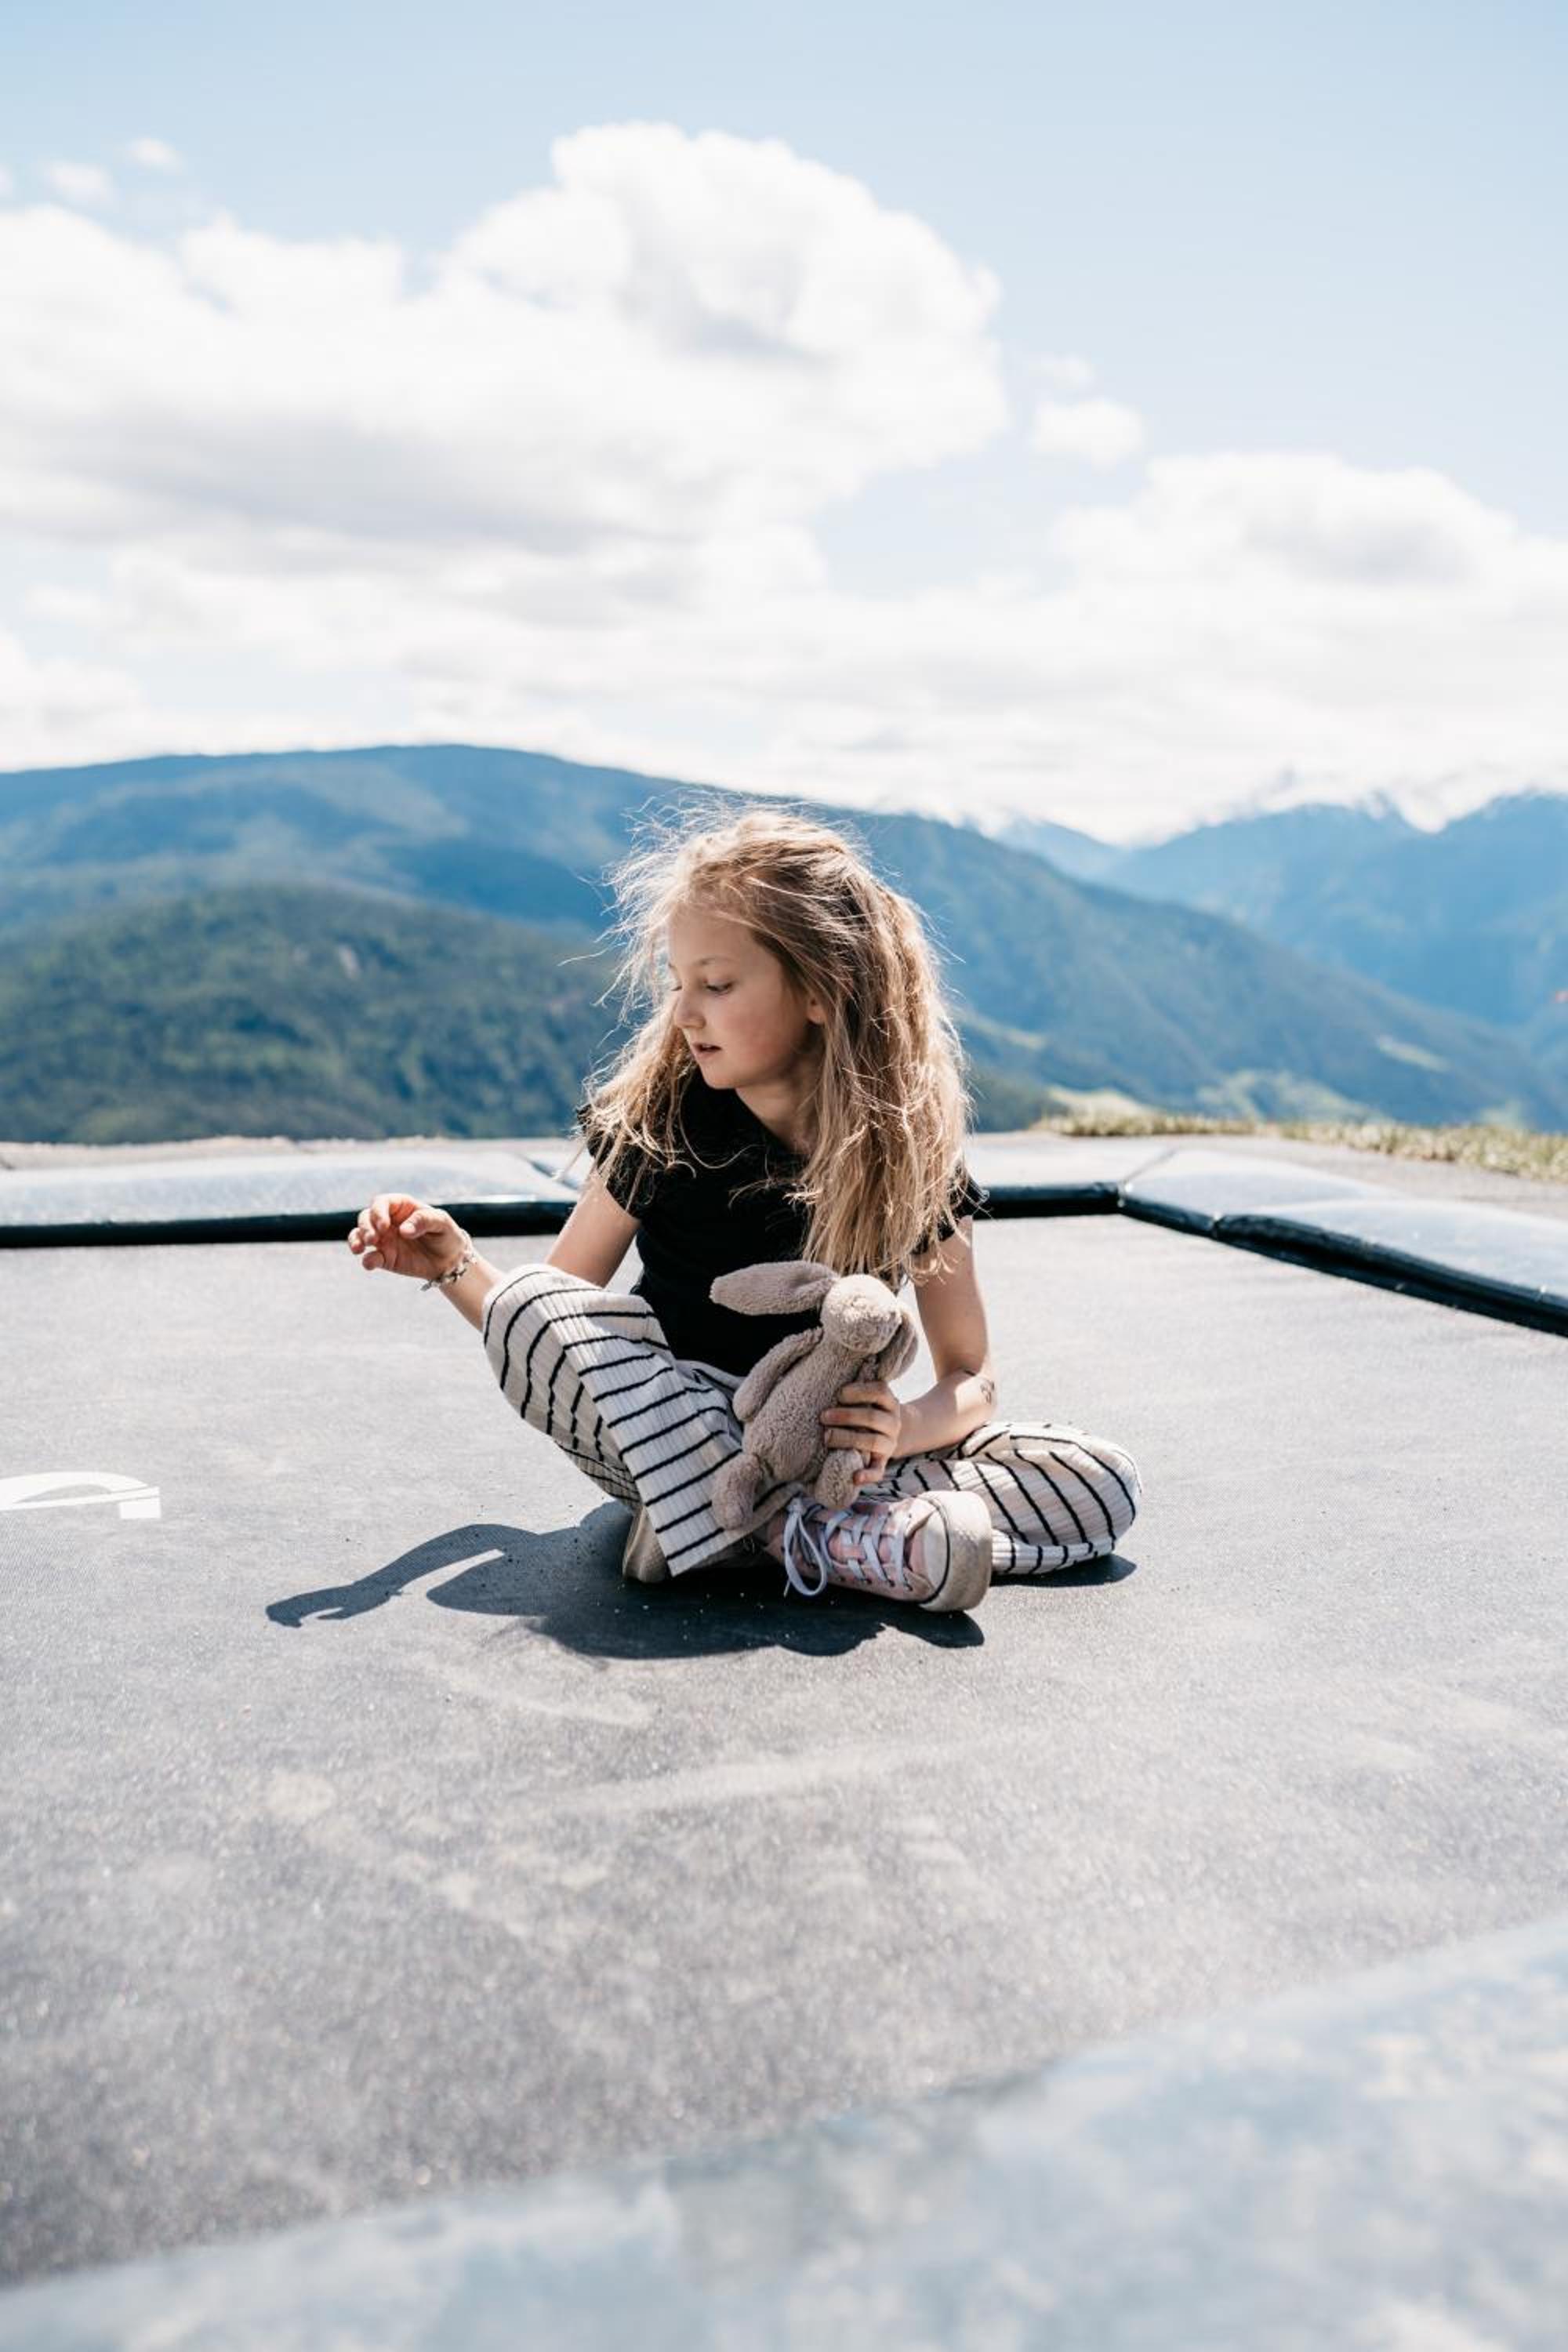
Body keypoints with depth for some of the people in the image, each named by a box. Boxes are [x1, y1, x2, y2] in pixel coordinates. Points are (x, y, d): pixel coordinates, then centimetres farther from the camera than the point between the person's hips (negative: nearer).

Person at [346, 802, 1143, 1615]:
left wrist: (906, 1425, -27)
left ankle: (766, 1527, -30)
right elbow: (550, 1331, -1)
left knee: (1104, 1480, -18)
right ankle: (837, 1540, -35)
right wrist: (456, 1266, -20)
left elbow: (971, 1378, -5)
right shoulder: (658, 1118, -8)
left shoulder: (908, 1145, -7)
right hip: (662, 1434, 0)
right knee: (530, 1302, -30)